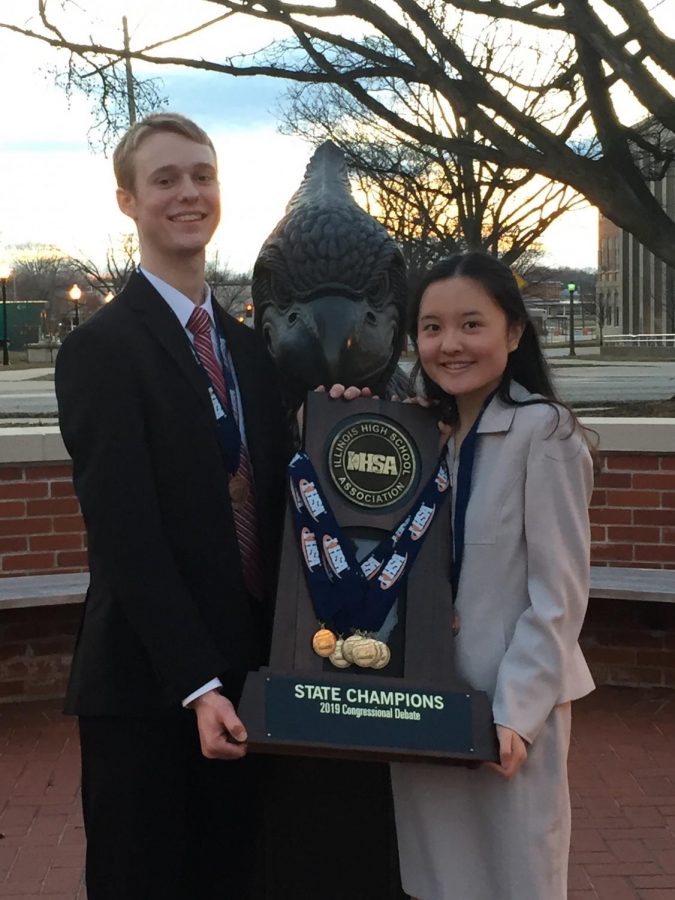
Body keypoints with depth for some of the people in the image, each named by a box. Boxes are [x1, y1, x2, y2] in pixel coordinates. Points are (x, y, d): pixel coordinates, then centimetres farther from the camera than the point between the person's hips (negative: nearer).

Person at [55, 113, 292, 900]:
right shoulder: (102, 348, -10)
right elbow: (126, 536, -17)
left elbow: (264, 504, 12)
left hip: (243, 674, 6)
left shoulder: (247, 347, 12)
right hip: (146, 687, -6)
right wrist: (197, 685, -21)